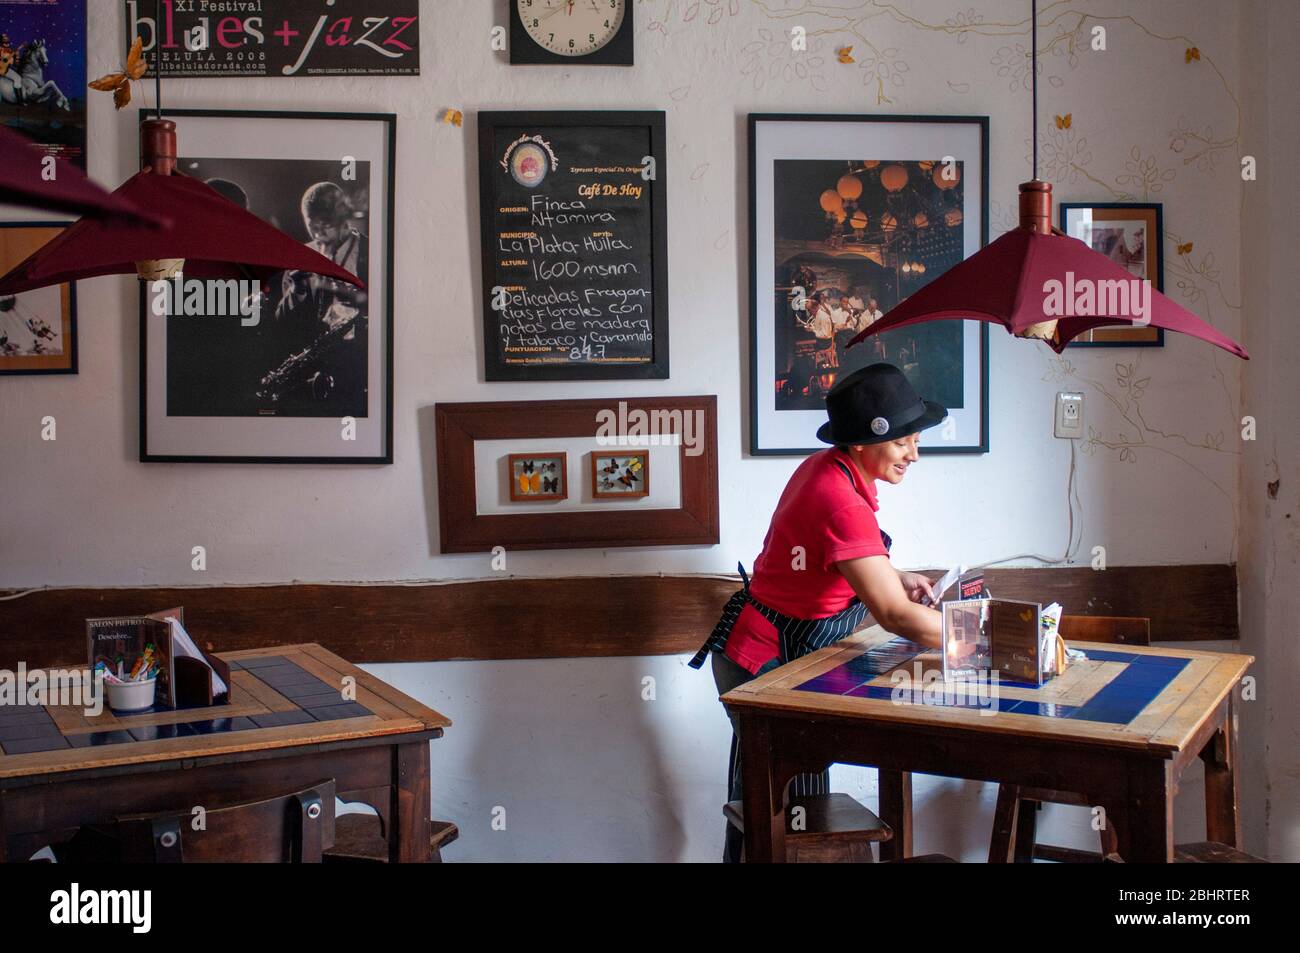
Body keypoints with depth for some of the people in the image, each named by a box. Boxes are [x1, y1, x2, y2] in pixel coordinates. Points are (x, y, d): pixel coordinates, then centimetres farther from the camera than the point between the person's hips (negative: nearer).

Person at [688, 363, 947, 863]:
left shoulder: (826, 466, 1)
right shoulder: (842, 503, -29)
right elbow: (897, 617, -31)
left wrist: (896, 577, 6)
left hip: (756, 645, 10)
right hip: (769, 662, -10)